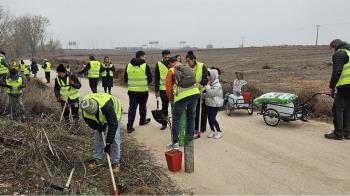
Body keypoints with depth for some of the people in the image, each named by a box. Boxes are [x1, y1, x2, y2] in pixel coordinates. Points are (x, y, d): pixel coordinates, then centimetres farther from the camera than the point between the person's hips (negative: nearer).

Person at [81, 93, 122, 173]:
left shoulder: (106, 106, -47)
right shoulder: (85, 107, -32)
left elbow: (113, 125, -41)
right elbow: (88, 120, -11)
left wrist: (108, 143, -39)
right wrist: (99, 127, -20)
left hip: (114, 112, -4)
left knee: (115, 138, -9)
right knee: (98, 136, 3)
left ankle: (115, 162, 2)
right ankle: (97, 159, 19)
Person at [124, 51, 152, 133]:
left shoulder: (128, 65, 2)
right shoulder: (145, 66, -9)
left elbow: (125, 79, 8)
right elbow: (150, 79, -3)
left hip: (131, 91, 3)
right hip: (143, 91, -2)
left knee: (132, 108, 6)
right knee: (142, 106, 18)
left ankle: (129, 127, 0)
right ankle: (142, 121, 38)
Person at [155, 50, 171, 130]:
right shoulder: (159, 65, 0)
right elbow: (156, 78, 1)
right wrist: (156, 90, -3)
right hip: (163, 89, -1)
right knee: (164, 107, 6)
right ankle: (164, 123, 17)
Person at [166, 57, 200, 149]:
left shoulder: (171, 71, 9)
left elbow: (168, 88, 5)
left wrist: (171, 99, 19)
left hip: (182, 96, -4)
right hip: (194, 93, 5)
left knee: (176, 119, 9)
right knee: (191, 117, 20)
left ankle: (175, 143, 11)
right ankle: (190, 138, 28)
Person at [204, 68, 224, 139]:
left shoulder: (217, 85, -16)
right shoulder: (210, 84, 10)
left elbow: (211, 93, -26)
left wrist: (207, 85, -19)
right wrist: (204, 94, 1)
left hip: (215, 104, -8)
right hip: (208, 103, 8)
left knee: (212, 118, -9)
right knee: (209, 118, 8)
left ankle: (219, 132, 6)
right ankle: (212, 131, 22)